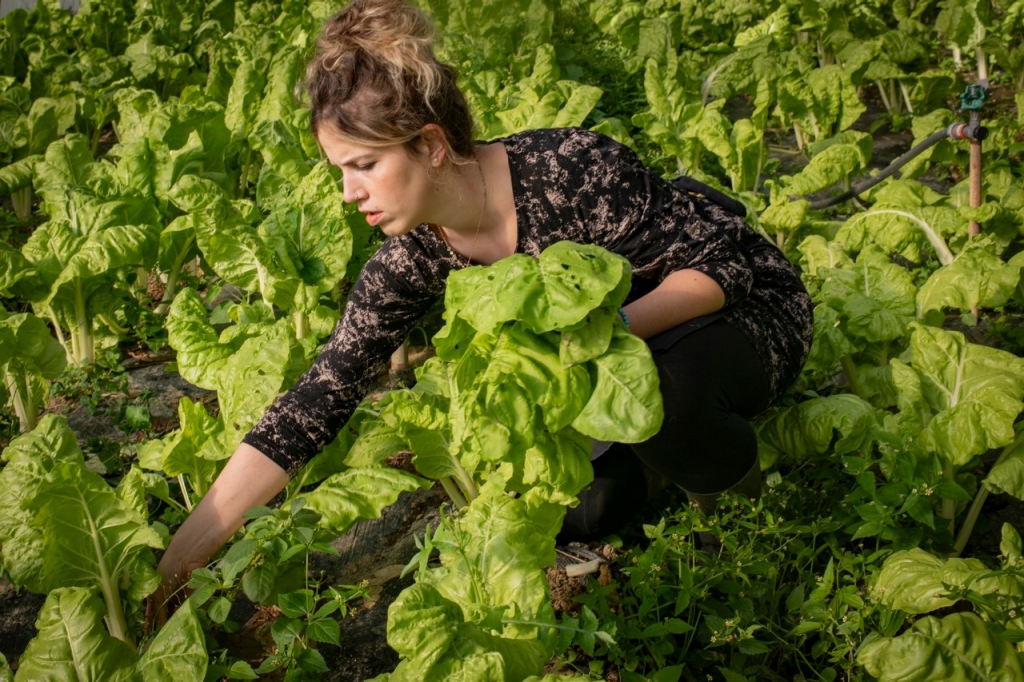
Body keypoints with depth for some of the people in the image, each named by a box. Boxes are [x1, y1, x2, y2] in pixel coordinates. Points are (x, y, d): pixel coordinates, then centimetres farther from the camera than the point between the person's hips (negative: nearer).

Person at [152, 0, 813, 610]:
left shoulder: (573, 170, -31)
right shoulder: (414, 257, -14)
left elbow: (723, 258, -24)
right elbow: (322, 395, -14)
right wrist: (193, 543, -17)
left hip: (747, 311, -5)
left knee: (653, 388, -37)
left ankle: (734, 472, -4)